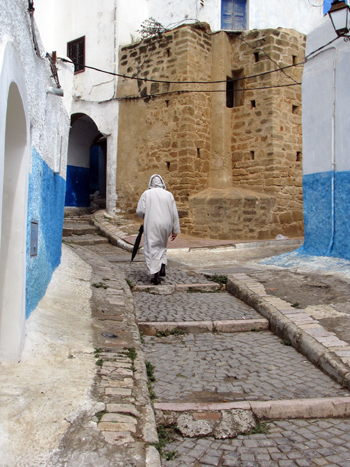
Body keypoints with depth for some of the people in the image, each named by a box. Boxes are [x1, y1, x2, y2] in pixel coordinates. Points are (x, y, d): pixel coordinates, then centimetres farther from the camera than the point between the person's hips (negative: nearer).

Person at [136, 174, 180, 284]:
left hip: (151, 226, -3)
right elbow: (174, 214, 4)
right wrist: (175, 230, 9)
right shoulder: (169, 195, 5)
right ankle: (162, 267, 9)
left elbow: (140, 211, -8)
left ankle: (156, 275, -6)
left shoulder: (146, 194, -1)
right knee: (162, 246, 25)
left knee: (152, 249, 2)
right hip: (165, 226, 3)